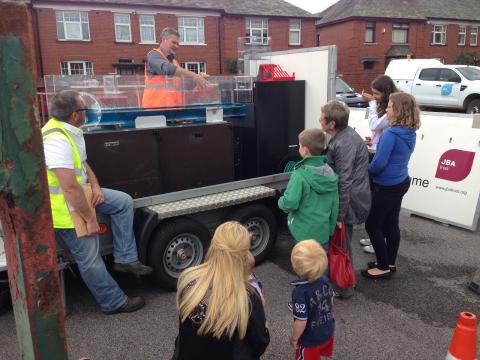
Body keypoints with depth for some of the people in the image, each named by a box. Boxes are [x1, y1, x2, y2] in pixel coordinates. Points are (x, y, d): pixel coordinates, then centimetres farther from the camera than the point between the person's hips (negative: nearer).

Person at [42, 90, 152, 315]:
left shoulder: (69, 131, 1)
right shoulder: (56, 141, -31)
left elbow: (82, 163, 15)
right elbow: (71, 188, -32)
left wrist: (95, 186, 0)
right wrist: (90, 219, -23)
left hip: (79, 193, 10)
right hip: (64, 208, -10)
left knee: (124, 202, 10)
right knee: (90, 259, 1)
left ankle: (124, 259, 12)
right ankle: (114, 302, 19)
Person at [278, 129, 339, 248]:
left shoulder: (300, 174, -19)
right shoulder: (330, 173, 3)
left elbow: (290, 203, -24)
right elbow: (335, 204, 7)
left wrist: (281, 202, -1)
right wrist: (331, 228, 16)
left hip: (304, 233, -6)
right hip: (323, 231, 6)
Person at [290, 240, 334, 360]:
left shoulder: (300, 292, -36)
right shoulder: (325, 280, -15)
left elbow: (301, 322, -30)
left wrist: (294, 338, -13)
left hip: (310, 340, -5)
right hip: (328, 332, 6)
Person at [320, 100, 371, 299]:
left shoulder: (343, 144, -25)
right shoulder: (346, 134, 6)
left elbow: (344, 182, -27)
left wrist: (340, 215, -24)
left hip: (349, 202, -10)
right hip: (353, 199, 10)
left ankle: (343, 287, 23)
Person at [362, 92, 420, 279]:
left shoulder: (391, 134, -25)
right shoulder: (410, 133, 3)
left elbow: (379, 163, -25)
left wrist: (365, 171, -6)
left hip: (387, 187, -9)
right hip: (400, 182, 9)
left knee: (372, 225, 5)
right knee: (391, 224, 18)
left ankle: (383, 268, 15)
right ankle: (389, 263, 31)